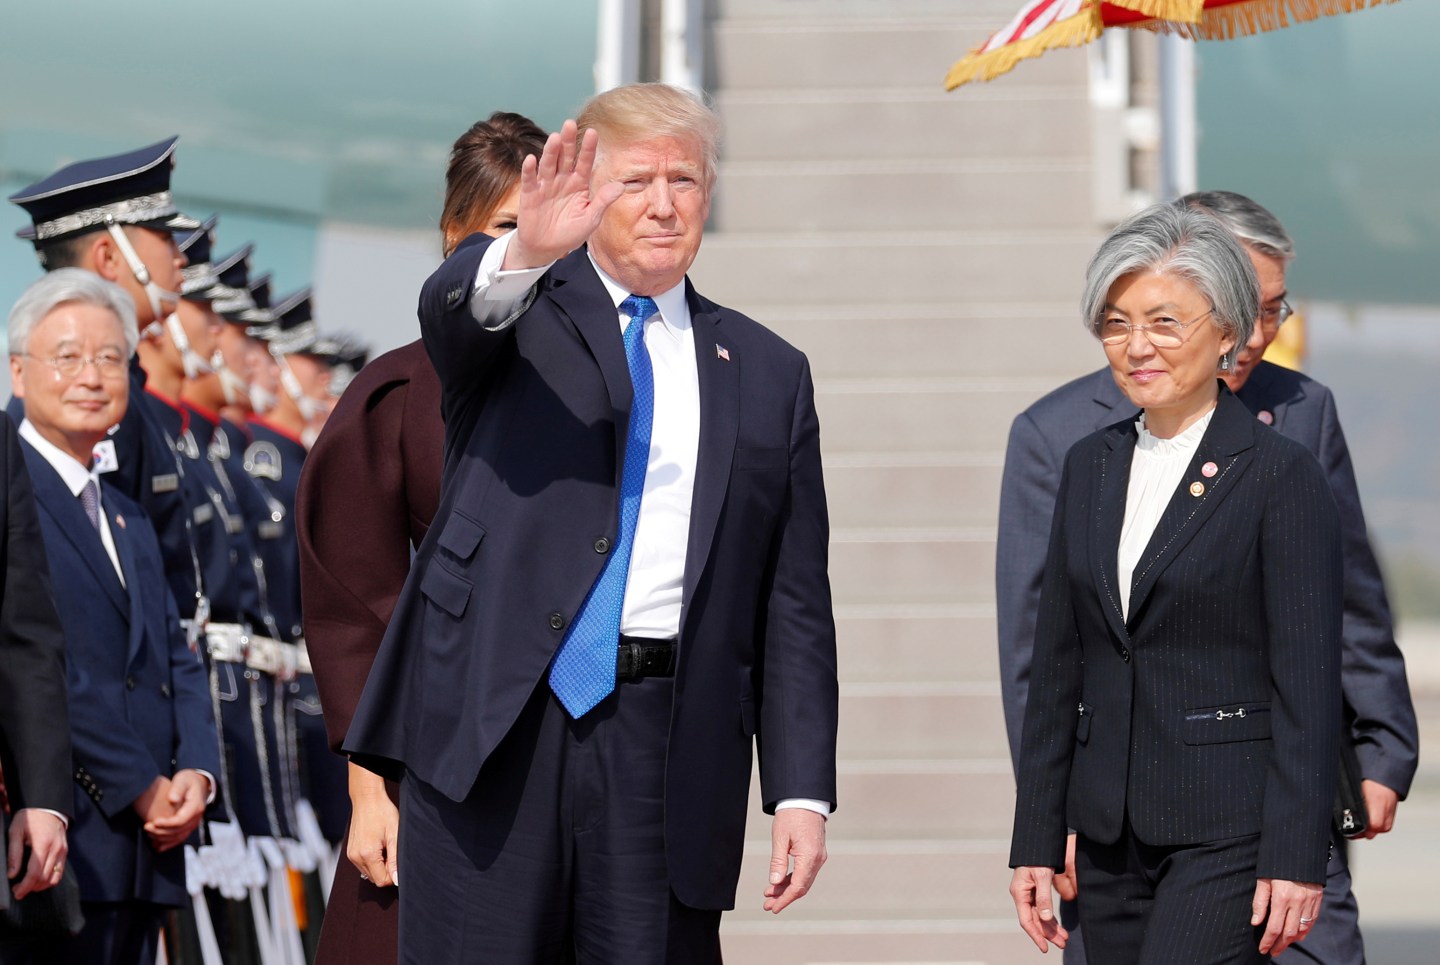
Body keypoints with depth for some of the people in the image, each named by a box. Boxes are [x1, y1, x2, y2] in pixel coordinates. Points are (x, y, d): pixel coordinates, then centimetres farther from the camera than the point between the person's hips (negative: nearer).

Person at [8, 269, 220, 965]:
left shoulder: (130, 521, 23)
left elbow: (177, 660, 18)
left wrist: (195, 771, -1)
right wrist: (139, 788, -13)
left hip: (147, 843, 8)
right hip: (60, 846, -8)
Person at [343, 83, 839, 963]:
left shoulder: (768, 374, 15)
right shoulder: (519, 310, 9)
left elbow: (794, 603, 11)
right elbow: (452, 308, -18)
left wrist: (802, 791, 3)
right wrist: (526, 253, -41)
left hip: (663, 747, 2)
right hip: (494, 722, -2)